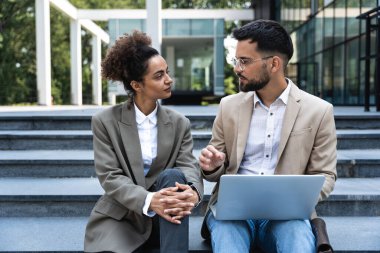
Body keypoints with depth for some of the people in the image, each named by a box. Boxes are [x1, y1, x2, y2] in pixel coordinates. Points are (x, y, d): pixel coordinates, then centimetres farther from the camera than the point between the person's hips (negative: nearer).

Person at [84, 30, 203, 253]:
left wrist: (193, 191, -32)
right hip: (121, 215, -3)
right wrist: (148, 200, -30)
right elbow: (110, 177, -11)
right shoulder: (105, 122, -2)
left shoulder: (179, 124, 6)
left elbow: (189, 166, -5)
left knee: (173, 175, -31)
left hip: (164, 217, 4)